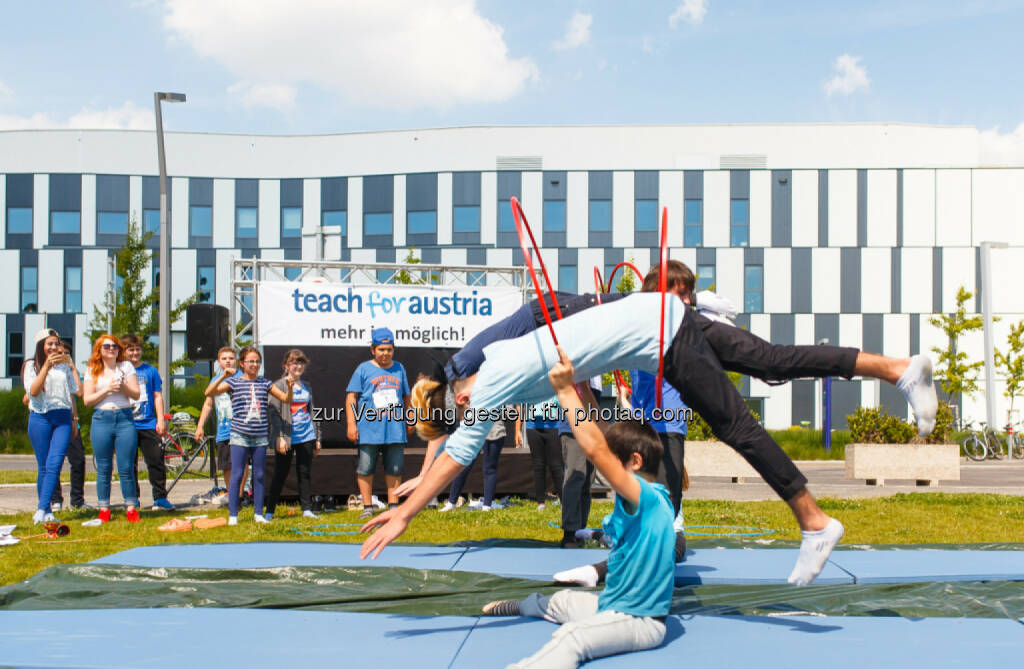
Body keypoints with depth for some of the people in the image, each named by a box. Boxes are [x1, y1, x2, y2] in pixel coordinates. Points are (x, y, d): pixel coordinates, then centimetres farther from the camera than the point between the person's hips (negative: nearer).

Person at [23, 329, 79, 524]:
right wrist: (47, 366, -15)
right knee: (43, 466, 1)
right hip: (40, 417, -2)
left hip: (63, 418, 2)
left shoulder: (65, 366, 15)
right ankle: (46, 511, 9)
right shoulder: (32, 366, 5)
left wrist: (74, 418, 15)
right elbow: (33, 391, -10)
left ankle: (42, 510, -16)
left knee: (54, 464, -12)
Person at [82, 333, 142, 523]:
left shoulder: (126, 366, 9)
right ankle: (104, 509, 10)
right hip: (102, 420, 0)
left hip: (125, 418, 0)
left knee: (127, 468, -3)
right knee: (104, 468, 3)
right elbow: (87, 400, 3)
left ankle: (131, 507, 4)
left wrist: (123, 386, -13)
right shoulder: (93, 371, 9)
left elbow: (136, 394, 5)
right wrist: (107, 390, -10)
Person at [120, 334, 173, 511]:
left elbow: (157, 396, 10)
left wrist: (160, 420, 2)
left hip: (148, 425, 0)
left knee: (156, 461, -4)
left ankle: (160, 498, 2)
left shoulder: (150, 371, 9)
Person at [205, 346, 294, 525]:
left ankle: (258, 514, 15)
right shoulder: (234, 382, 1)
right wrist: (223, 376, -23)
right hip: (240, 436, -3)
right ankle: (232, 515, 0)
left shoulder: (265, 383, 10)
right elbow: (209, 393, -11)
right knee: (237, 475, -5)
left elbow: (286, 399, 11)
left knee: (259, 475, 7)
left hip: (260, 437, 3)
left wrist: (290, 387, -8)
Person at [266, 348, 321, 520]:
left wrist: (317, 438, 17)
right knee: (280, 475, 1)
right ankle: (269, 511, 9)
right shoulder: (279, 385, -3)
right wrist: (279, 437, -16)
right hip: (287, 438, -4)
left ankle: (307, 509, 12)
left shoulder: (307, 386, 14)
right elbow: (274, 413, -8)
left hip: (306, 437, 4)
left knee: (304, 473, 7)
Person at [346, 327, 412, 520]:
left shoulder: (398, 368, 13)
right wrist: (351, 424, -8)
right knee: (365, 469, -1)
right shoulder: (364, 369, 2)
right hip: (369, 428, -3)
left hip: (395, 429, 3)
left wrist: (409, 418, 23)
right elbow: (351, 396, -1)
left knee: (394, 469, 5)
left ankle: (393, 506, 12)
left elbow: (406, 396, 23)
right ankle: (367, 507, 8)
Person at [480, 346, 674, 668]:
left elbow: (596, 450, -34)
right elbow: (603, 445, 15)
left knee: (571, 636, -37)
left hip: (640, 620, -11)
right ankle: (514, 606, 65)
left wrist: (567, 390, -30)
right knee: (560, 601, 34)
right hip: (615, 603, 11)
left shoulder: (646, 497, -20)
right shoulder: (646, 499, 7)